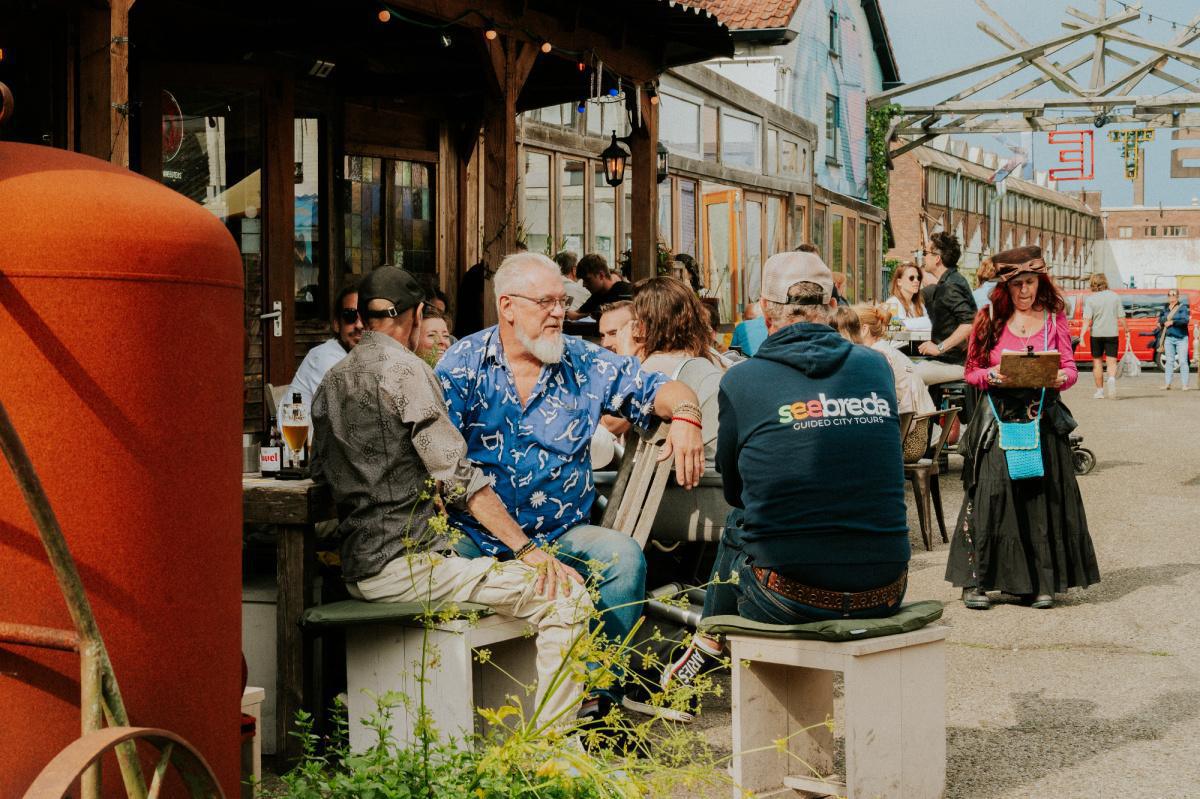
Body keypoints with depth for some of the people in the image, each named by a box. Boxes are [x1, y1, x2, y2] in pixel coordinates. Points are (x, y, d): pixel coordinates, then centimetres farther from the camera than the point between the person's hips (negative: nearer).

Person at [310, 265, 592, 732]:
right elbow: (458, 477, -15)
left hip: (357, 571, 10)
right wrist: (528, 549, -14)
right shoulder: (404, 369, -9)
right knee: (567, 601, -15)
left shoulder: (330, 382, 16)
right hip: (408, 566, -10)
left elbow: (321, 473, 26)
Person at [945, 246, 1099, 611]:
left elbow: (1071, 368, 6)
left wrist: (1060, 377, -16)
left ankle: (1038, 582, 10)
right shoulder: (990, 319, 6)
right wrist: (992, 376, -15)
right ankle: (976, 580, -5)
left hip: (1042, 418, 1)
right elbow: (971, 372, 6)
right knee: (991, 492, -9)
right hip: (998, 417, -1)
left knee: (1042, 495, 1)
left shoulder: (1054, 318, 9)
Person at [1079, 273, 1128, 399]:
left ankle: (1100, 390, 13)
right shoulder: (1115, 296, 2)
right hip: (1112, 333, 1)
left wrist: (1082, 334, -18)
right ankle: (1111, 379, -28)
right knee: (1111, 361, 2)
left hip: (1096, 334, -1)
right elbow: (1121, 317, 3)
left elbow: (1087, 319, -14)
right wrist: (1127, 330, 16)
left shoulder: (1090, 299, -5)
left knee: (1097, 361, 10)